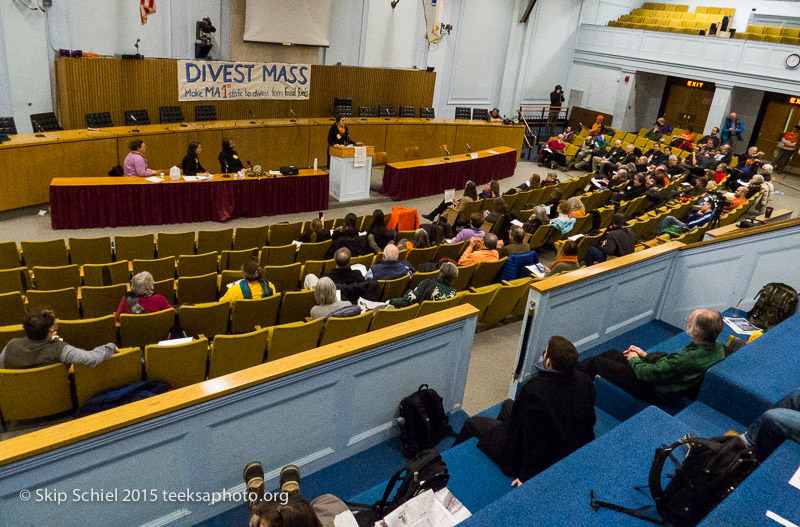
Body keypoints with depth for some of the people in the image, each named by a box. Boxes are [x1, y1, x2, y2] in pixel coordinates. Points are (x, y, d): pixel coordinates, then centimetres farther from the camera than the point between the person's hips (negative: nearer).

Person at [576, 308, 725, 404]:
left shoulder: (689, 360, -39)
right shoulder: (717, 346, -11)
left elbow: (647, 374, -26)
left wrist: (634, 360, -5)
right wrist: (645, 355, 7)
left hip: (656, 392, -9)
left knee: (595, 362, 5)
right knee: (611, 353, 20)